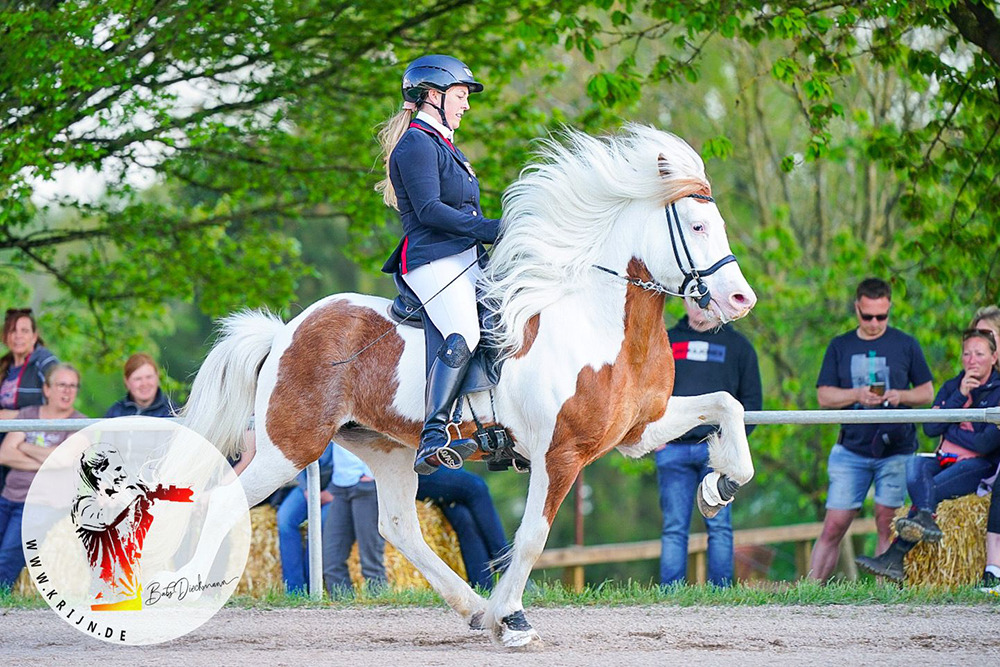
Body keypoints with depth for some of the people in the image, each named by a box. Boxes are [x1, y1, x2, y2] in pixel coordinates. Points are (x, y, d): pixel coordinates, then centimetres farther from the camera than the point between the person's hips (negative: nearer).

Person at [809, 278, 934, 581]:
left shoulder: (905, 345, 7)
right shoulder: (840, 346, 10)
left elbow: (927, 393, 9)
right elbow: (824, 396, 4)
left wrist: (901, 396, -12)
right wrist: (857, 395, -14)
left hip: (895, 450, -1)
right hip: (851, 451, 1)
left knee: (887, 526, -1)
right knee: (833, 527, -3)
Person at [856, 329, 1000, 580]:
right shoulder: (951, 387, 15)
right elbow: (930, 428, -1)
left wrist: (950, 431, -3)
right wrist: (960, 396, -9)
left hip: (980, 467, -5)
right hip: (946, 462, 5)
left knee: (930, 490, -30)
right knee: (915, 465, -30)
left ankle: (895, 558, -34)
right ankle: (926, 521, -48)